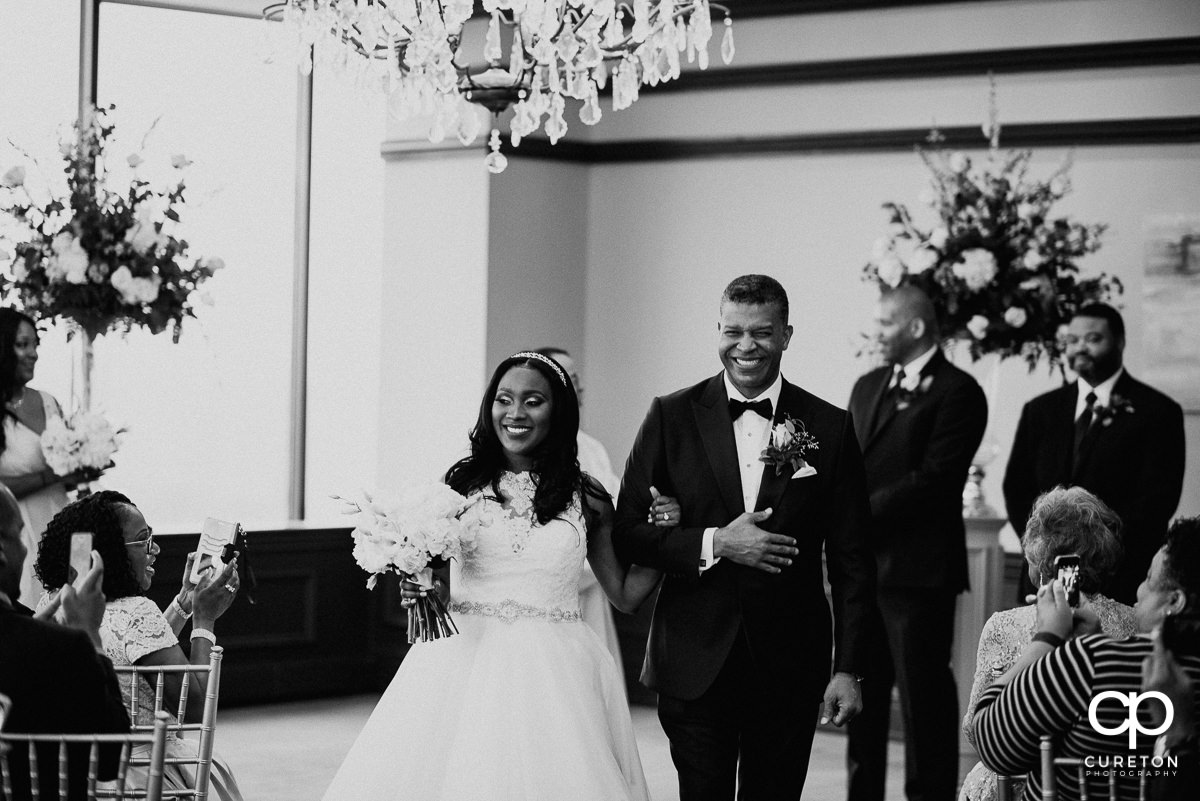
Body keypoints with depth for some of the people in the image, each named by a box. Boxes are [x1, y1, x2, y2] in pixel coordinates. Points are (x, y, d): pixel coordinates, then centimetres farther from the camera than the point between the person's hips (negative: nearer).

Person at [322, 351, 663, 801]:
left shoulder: (587, 500, 5)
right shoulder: (461, 485, 5)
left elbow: (625, 595, 12)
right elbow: (439, 585, 12)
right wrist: (418, 590, -8)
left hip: (552, 674, 0)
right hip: (463, 665, 0)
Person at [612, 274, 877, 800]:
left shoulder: (830, 429, 3)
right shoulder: (672, 417, 2)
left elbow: (851, 561, 4)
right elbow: (626, 533, 1)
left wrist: (848, 669, -2)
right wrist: (714, 544, -13)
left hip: (789, 668, 1)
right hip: (695, 663, 0)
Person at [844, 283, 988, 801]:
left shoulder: (957, 391, -7)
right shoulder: (867, 387, 18)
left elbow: (933, 479, -14)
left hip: (916, 567, -7)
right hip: (860, 564, 7)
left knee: (923, 692, -2)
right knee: (861, 691, 11)